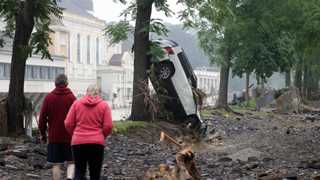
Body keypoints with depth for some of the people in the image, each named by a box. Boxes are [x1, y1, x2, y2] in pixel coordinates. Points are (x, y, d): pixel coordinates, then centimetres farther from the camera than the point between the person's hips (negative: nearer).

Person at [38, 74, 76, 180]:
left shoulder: (48, 98, 1)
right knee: (71, 162, 10)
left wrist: (43, 134, 12)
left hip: (54, 137, 1)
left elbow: (42, 118, 1)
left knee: (56, 164, 7)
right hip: (70, 137, -1)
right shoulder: (72, 97, -4)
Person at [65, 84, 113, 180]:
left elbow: (68, 123, 0)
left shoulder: (77, 103, 3)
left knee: (79, 171, 10)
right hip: (97, 143, -1)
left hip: (78, 142, 1)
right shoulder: (104, 105, 1)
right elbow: (108, 126, -6)